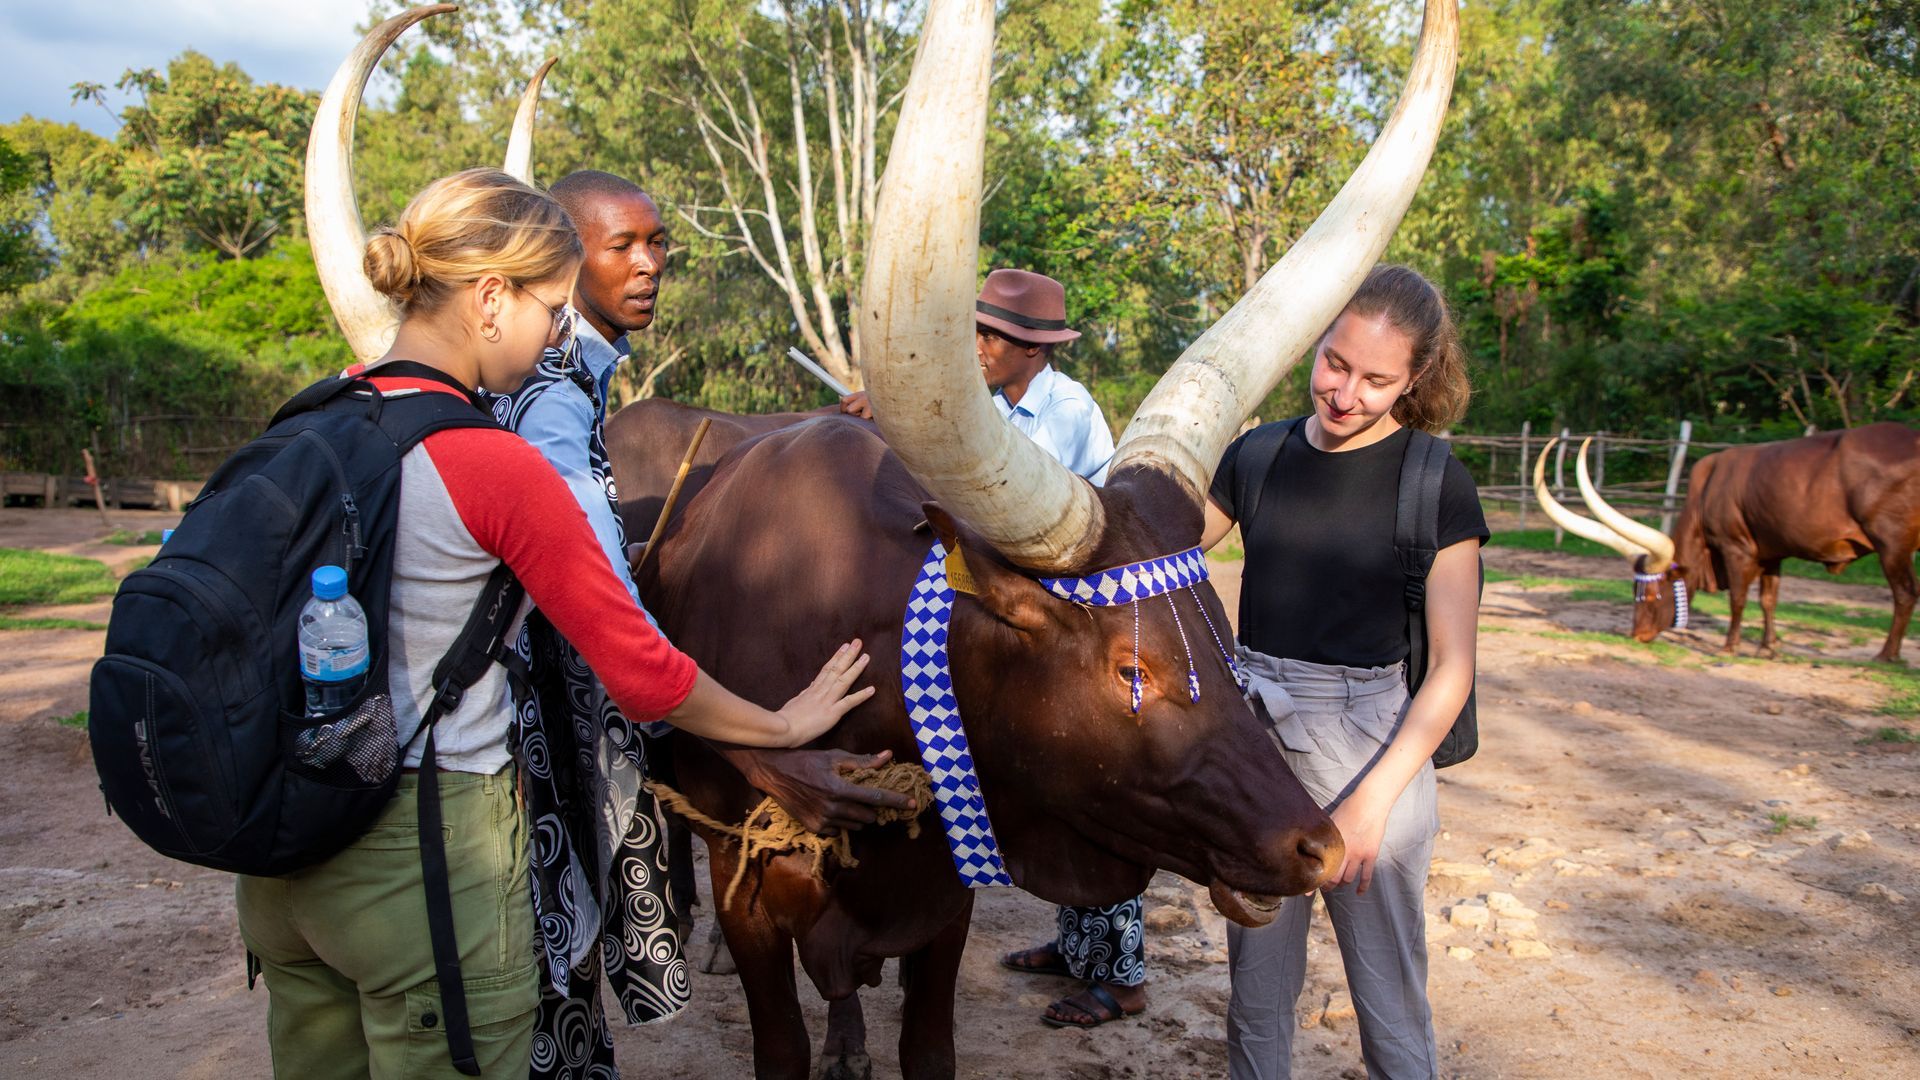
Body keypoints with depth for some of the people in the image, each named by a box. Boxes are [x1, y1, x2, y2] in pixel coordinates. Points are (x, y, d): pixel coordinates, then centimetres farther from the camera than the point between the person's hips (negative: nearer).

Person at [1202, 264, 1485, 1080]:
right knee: (1257, 990, 17)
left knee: (1390, 1005, 8)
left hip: (1370, 756, -3)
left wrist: (1373, 799, -16)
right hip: (1252, 742, 4)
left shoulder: (1438, 485, -8)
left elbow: (1453, 667, -9)